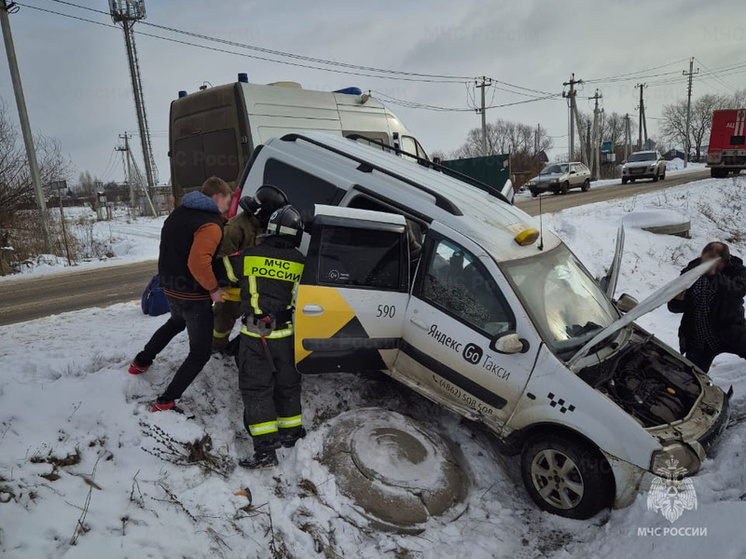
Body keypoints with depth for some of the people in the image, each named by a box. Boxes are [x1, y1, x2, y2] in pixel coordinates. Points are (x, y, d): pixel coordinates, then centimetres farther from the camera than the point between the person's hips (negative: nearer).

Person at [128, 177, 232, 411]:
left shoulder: (179, 213, 6)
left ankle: (141, 362, 50)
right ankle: (165, 402, -1)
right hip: (194, 296, -9)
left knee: (176, 322, 39)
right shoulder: (211, 225, -21)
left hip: (171, 288, 9)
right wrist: (213, 289, -21)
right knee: (200, 352, 4)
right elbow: (198, 263, -33)